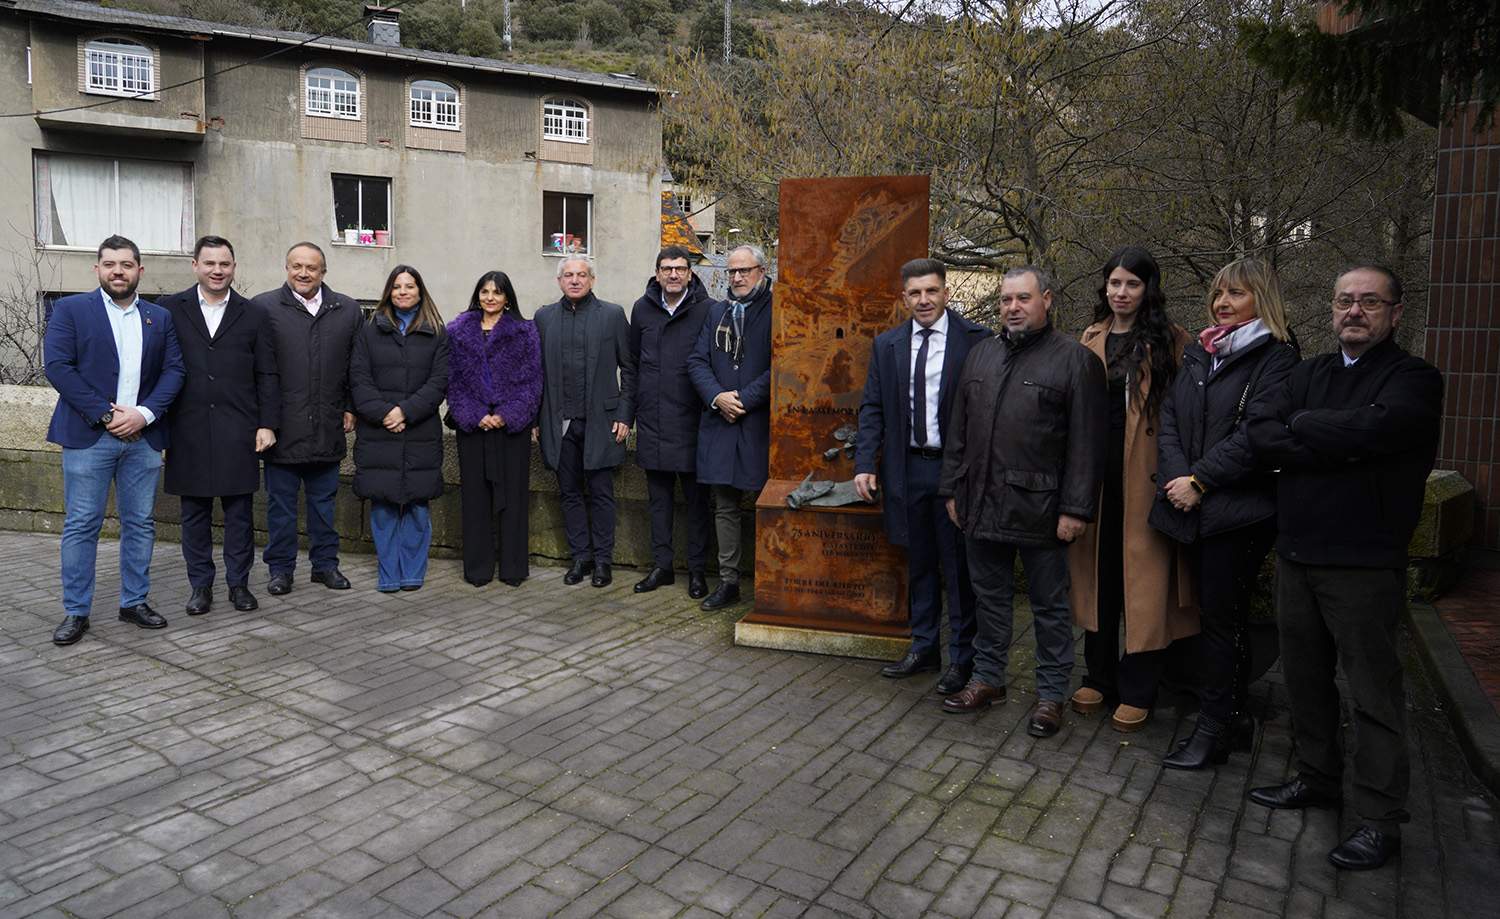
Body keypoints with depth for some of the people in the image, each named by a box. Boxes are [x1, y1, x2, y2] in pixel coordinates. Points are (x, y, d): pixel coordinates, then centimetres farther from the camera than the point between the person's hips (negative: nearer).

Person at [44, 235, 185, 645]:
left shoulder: (160, 317, 11)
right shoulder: (70, 310, 2)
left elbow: (174, 370, 5)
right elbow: (58, 366, -7)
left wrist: (145, 412, -10)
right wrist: (105, 415, -13)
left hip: (143, 437, 3)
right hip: (88, 436, -3)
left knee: (140, 524, 8)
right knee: (81, 526, 1)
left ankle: (135, 602, 19)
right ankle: (76, 612, 10)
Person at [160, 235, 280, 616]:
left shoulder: (253, 314, 7)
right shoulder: (170, 309, 5)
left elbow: (267, 375, 5)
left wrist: (267, 424, -1)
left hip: (238, 431, 0)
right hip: (188, 431, 0)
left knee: (239, 511, 5)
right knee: (194, 512, 8)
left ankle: (239, 582, 17)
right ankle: (200, 585, 20)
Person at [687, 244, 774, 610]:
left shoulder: (775, 311, -3)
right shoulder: (717, 312, 15)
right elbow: (697, 360, 9)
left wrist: (744, 399, -13)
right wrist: (717, 396, -7)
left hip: (760, 423, -5)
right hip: (719, 421, 5)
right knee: (725, 506, 9)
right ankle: (728, 581, 18)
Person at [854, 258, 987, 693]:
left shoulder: (977, 341, -7)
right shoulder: (886, 345, 6)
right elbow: (872, 409, 7)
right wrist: (865, 464, -3)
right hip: (907, 468, 4)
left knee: (959, 567, 5)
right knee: (919, 564, 16)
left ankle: (962, 657, 20)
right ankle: (923, 647, 30)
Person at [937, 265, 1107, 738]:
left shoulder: (1076, 359, -6)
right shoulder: (980, 354, 11)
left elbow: (1086, 442, -10)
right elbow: (958, 429, 14)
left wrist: (1076, 508, -14)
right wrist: (953, 489, 11)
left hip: (1039, 507, -5)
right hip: (982, 503, 5)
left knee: (1050, 605, 7)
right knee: (990, 597, 16)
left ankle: (1051, 693, 20)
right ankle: (988, 677, 31)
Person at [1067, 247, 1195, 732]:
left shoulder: (1170, 340, -1)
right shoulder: (1091, 339, 11)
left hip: (1144, 473, -4)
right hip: (1097, 469, 4)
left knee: (1142, 575, 2)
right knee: (1098, 570, 10)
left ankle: (1138, 691, 14)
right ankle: (1100, 676, 24)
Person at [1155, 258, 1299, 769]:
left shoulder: (1276, 358, -6)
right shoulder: (1200, 354, 14)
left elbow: (1253, 434, -16)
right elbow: (1169, 417, 6)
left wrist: (1199, 480, -16)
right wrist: (1177, 478, -8)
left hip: (1240, 510, -6)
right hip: (1195, 509, 6)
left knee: (1221, 618, -1)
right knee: (1222, 616, 14)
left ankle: (1213, 731, 9)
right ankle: (1236, 719, 26)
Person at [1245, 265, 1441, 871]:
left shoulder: (1414, 379, -4)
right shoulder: (1309, 375, 12)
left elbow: (1374, 427, -25)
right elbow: (1260, 436, -3)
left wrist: (1300, 428, -9)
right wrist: (1339, 446, -16)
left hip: (1364, 564, -6)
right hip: (1296, 554, 6)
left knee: (1374, 692, 2)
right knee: (1305, 677, 16)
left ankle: (1380, 820, 13)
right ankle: (1317, 778, 33)